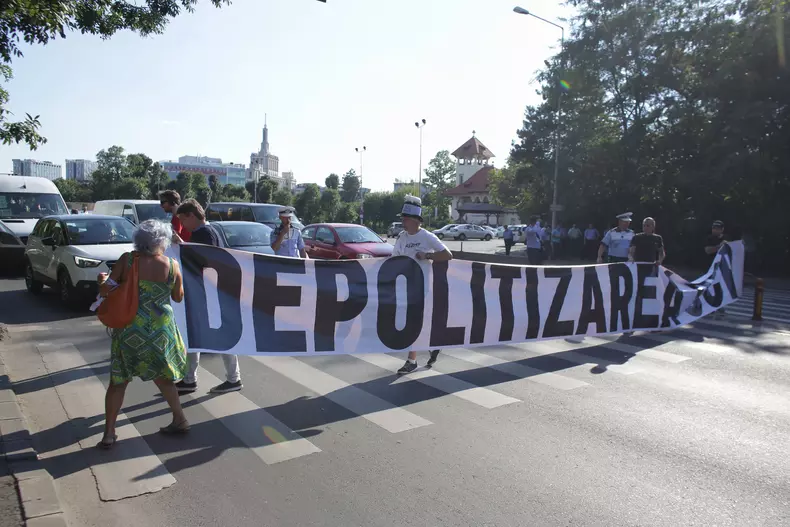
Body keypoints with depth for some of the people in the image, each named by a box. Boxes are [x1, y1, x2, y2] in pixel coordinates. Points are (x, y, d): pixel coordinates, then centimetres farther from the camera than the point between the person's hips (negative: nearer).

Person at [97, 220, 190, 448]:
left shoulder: (127, 260, -8)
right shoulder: (172, 265, -6)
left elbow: (104, 290, -7)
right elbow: (178, 297, 7)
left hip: (129, 329, -1)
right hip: (160, 329, 1)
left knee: (118, 380, 11)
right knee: (162, 375, 20)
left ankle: (109, 434, 11)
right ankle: (179, 420, 26)